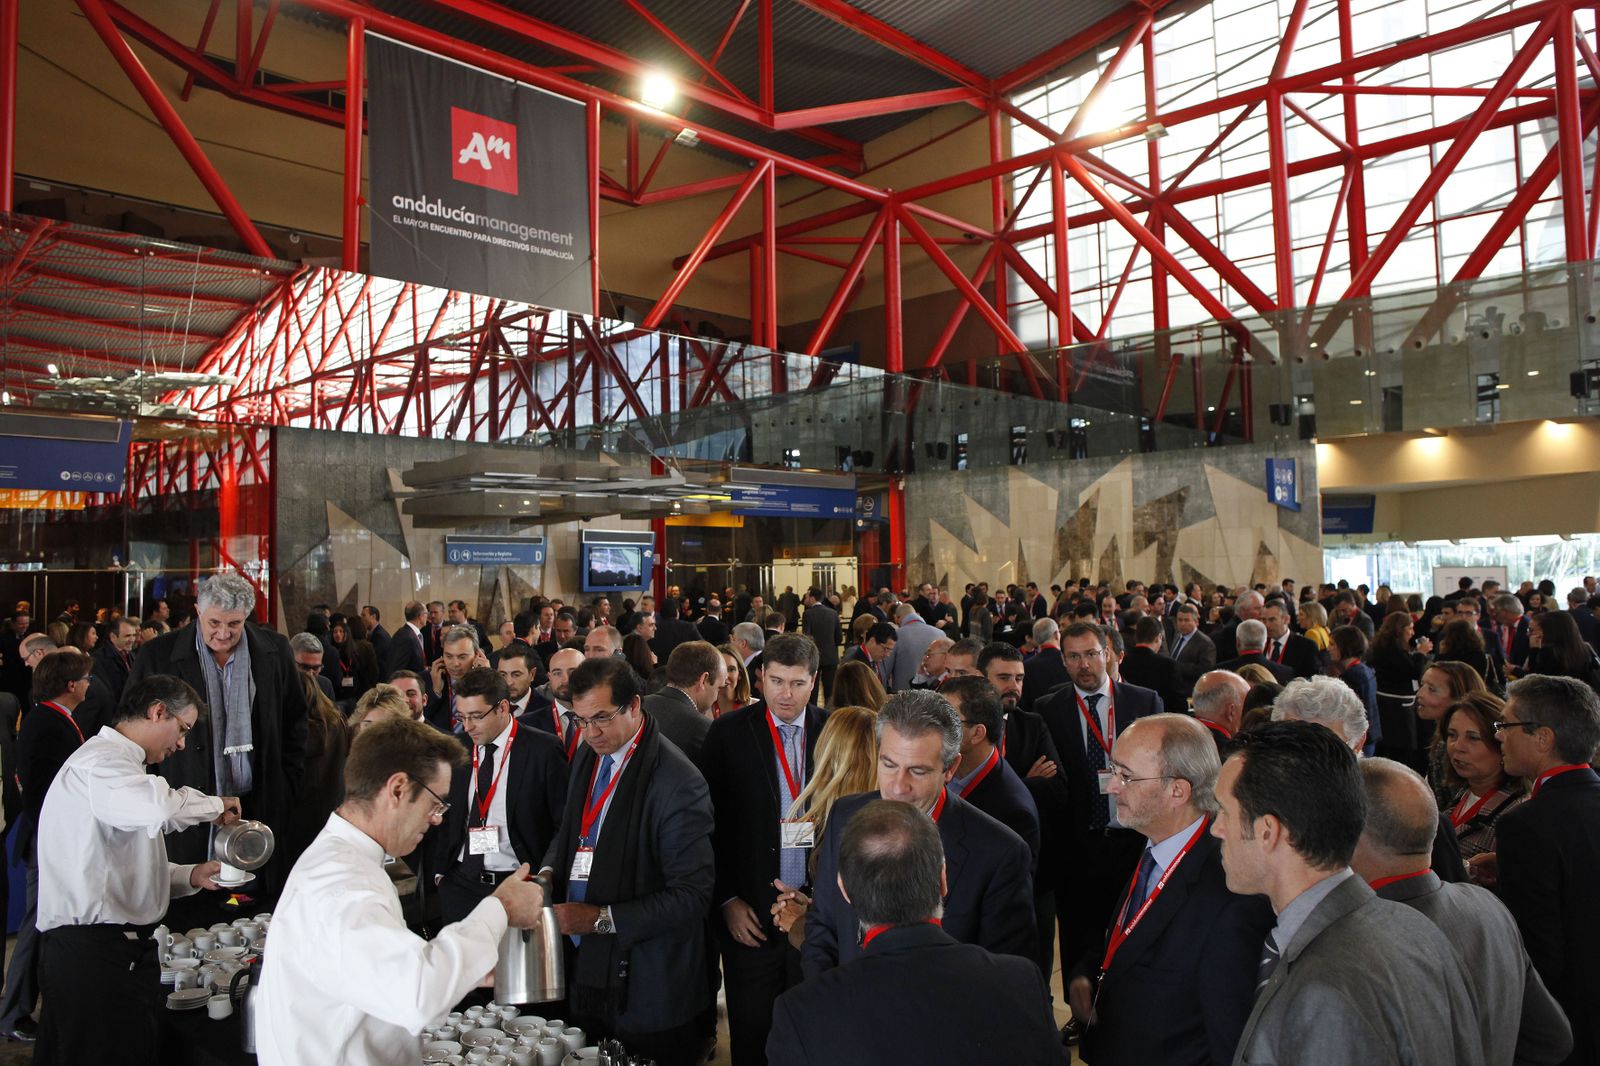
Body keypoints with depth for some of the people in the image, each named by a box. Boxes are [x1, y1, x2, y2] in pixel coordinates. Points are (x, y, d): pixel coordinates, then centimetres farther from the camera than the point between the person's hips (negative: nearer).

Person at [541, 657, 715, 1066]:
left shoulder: (677, 782, -21)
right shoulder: (587, 757, 4)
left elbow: (692, 894, -21)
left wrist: (602, 919, -21)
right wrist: (547, 874, -3)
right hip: (582, 968, 7)